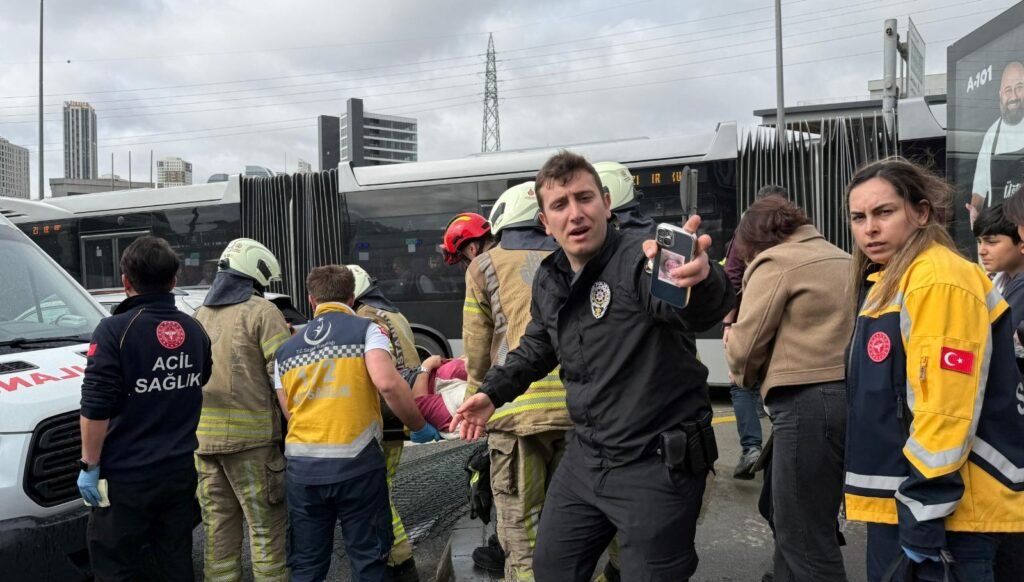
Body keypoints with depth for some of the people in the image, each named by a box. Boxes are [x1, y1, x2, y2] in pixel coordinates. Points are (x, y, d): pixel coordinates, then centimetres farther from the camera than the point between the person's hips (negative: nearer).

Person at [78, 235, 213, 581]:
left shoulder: (116, 330, -14)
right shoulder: (194, 330, 5)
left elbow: (96, 408, -17)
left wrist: (90, 465, -9)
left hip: (126, 477, -6)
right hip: (180, 471, 6)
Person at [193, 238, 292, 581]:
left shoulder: (200, 315, 14)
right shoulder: (261, 312, -7)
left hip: (203, 437, 6)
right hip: (251, 436, -6)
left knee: (218, 528, 12)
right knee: (266, 528, 1)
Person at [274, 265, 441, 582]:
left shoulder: (286, 349, 16)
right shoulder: (365, 329, 1)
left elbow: (288, 412, 15)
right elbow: (387, 383, -14)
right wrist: (419, 427, -3)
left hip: (301, 463, 4)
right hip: (355, 462, -4)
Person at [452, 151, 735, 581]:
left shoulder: (640, 258, -21)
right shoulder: (548, 281, 3)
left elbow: (700, 312, -43)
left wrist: (699, 281, -66)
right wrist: (493, 392, 19)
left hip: (657, 465, -7)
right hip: (585, 457, 7)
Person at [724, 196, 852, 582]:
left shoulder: (775, 262, -3)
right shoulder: (842, 260, 22)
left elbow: (745, 345, -6)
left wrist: (746, 377, 15)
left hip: (809, 401, -9)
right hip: (853, 393, 9)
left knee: (804, 540, -1)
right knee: (795, 525, 19)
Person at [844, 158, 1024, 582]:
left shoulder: (940, 281, -18)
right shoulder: (885, 281, 12)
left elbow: (946, 411, -23)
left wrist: (924, 520, -20)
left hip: (945, 509, -9)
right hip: (894, 498, 9)